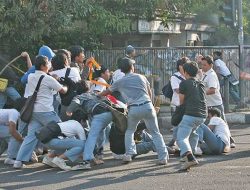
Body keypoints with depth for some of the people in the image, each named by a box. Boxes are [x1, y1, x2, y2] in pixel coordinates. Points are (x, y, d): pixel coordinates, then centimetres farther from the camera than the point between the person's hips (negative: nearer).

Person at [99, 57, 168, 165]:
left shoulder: (120, 82, 11)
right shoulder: (141, 77, 14)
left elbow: (107, 92, 24)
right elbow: (150, 93, 21)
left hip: (134, 109, 0)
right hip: (147, 106, 0)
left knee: (129, 131, 23)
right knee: (155, 132, 7)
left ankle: (129, 154, 10)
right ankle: (163, 157, -1)